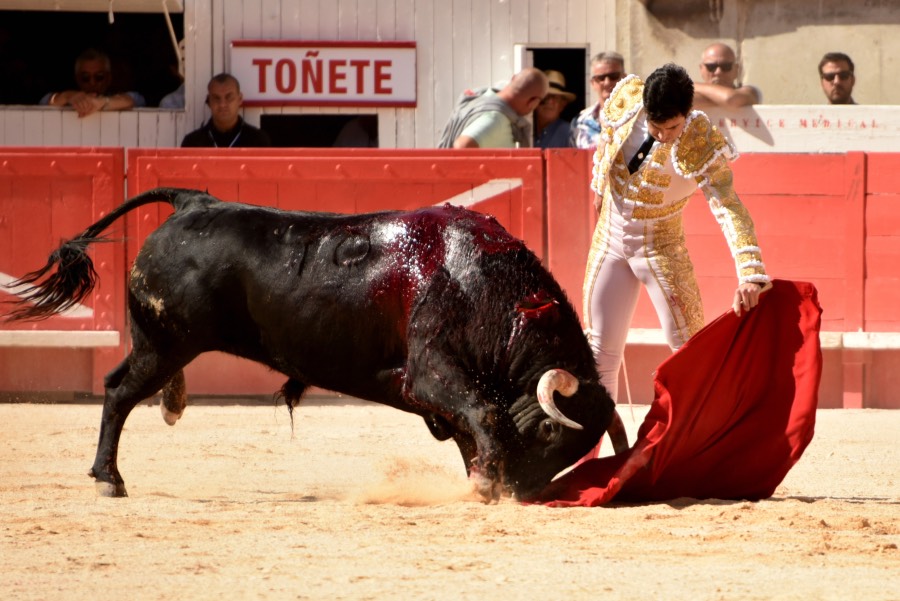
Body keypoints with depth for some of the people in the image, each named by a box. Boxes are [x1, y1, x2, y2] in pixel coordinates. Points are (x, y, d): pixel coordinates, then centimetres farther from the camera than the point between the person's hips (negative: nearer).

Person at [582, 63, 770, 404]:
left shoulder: (701, 146, -26)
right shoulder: (624, 103, -14)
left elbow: (729, 210, -36)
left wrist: (750, 275, -48)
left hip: (660, 248, -4)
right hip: (609, 241, 4)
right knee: (600, 348, 8)